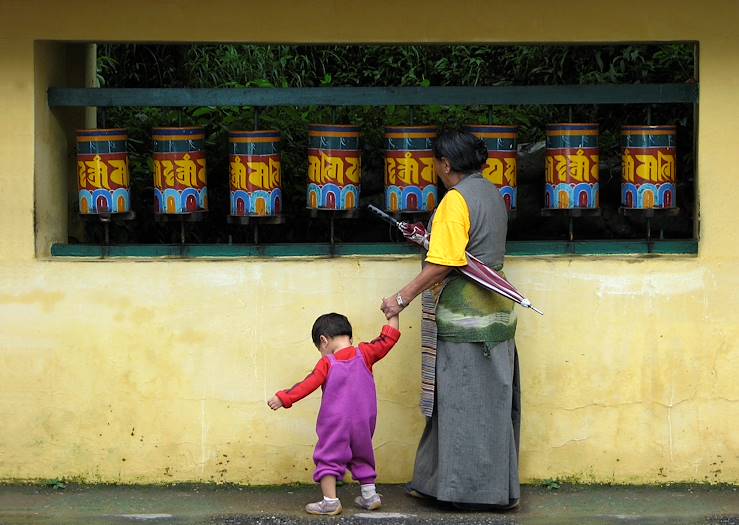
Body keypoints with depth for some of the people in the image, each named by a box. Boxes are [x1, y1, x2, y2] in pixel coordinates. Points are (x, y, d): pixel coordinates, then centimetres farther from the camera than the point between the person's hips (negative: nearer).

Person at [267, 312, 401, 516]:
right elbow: (388, 339, 1)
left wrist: (284, 398, -7)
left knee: (328, 458, 1)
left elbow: (308, 385, -12)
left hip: (334, 424, -4)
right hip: (362, 423, 5)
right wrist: (393, 315, 11)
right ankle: (369, 495, 22)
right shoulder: (364, 354, -2)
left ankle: (330, 501, -6)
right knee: (362, 456, 22)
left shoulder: (328, 363, -9)